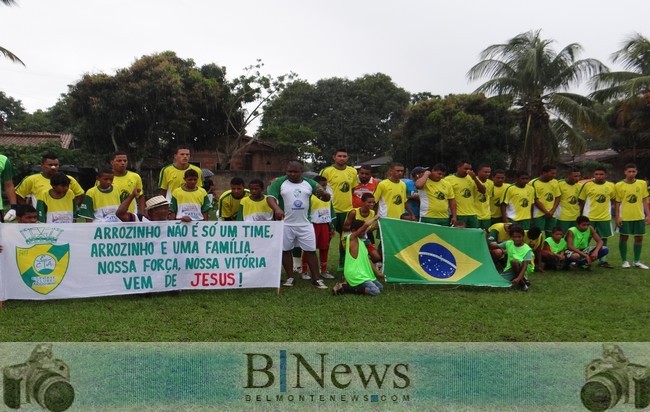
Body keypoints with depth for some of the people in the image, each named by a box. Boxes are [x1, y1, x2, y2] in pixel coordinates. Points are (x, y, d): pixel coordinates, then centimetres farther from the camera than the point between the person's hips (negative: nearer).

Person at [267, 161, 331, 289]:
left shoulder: (309, 183, 4)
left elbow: (327, 197, 5)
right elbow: (270, 197, -12)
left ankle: (316, 278, 10)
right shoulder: (279, 182, -2)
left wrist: (323, 193, -21)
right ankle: (290, 278, 19)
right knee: (285, 250, 6)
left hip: (305, 224, 1)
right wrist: (277, 209, -33)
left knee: (311, 251, 2)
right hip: (285, 224, -1)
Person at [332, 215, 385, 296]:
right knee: (375, 291, -17)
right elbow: (366, 224, -22)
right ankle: (344, 287, -10)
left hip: (363, 274, 10)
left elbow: (367, 259, 20)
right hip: (355, 274, -10)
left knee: (380, 287, 15)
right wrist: (374, 218, -4)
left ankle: (349, 284, 10)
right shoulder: (352, 238, -10)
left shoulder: (360, 242, 16)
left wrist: (377, 273, 16)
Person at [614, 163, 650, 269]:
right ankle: (624, 261, 15)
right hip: (624, 217, -3)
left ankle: (636, 261, 19)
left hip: (639, 216, 3)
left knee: (639, 237, 7)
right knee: (623, 237, 3)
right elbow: (617, 202, -2)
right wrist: (617, 217, -7)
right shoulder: (619, 185, -5)